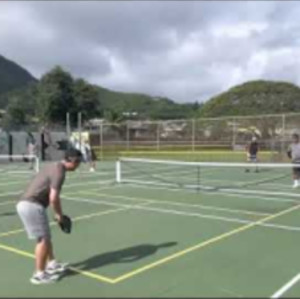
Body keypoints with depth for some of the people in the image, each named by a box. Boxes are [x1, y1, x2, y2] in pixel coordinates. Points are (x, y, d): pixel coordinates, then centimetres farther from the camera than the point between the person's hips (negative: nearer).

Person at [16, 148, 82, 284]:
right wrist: (58, 214, -5)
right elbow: (53, 198, -21)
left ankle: (52, 264, 33)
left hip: (25, 204, 10)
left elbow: (54, 196, 21)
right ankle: (39, 274, 11)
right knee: (43, 239, 1)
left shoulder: (55, 166, 16)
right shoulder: (59, 172, -16)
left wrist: (59, 213, 18)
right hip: (32, 206, -10)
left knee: (45, 237, 20)